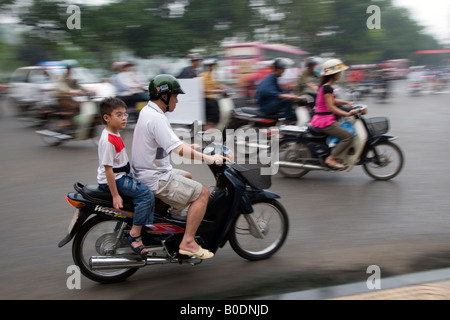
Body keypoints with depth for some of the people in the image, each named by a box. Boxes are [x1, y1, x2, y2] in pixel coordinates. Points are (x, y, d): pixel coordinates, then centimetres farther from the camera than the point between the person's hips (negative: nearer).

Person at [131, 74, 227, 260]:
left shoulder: (147, 111, 10)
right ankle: (188, 242, -11)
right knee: (202, 192, -12)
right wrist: (207, 158, -27)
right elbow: (177, 149, -30)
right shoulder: (156, 119, -23)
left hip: (145, 172, 11)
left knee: (187, 177, 32)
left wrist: (190, 147, 26)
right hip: (155, 179, -11)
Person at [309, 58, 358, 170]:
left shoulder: (324, 86, 14)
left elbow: (332, 100, 28)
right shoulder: (327, 88, -17)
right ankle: (332, 159, -14)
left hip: (319, 119, 11)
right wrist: (347, 114, -24)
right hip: (325, 122, -11)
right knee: (348, 136, -15)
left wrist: (347, 103, 19)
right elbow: (330, 107, -22)